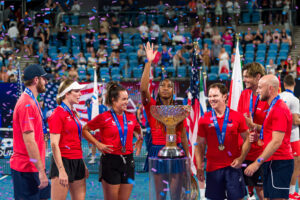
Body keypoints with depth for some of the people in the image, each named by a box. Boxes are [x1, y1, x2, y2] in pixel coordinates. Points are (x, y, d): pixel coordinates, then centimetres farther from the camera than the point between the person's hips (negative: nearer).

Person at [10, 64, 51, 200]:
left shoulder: (32, 102, 14)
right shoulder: (27, 104, -18)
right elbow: (29, 141, -23)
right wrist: (41, 171, -23)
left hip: (35, 168, 10)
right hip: (27, 168, -10)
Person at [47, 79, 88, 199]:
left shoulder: (73, 113, 14)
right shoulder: (57, 114, -11)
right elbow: (54, 145, -16)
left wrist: (83, 165, 18)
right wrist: (61, 171, -20)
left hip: (77, 162, 9)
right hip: (63, 161, -9)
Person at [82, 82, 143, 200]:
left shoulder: (131, 117, 7)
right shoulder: (104, 117, -7)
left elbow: (138, 129, 29)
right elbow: (85, 130, 1)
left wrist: (140, 141, 12)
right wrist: (98, 144, -8)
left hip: (128, 161, 5)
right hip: (110, 161, -5)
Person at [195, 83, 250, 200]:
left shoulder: (237, 117, 0)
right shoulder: (204, 120, 2)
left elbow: (247, 139, 5)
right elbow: (200, 144, 6)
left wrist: (241, 158, -7)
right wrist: (199, 166, -2)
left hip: (233, 166, -1)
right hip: (213, 167, 1)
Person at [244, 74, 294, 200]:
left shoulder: (279, 109, -15)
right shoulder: (273, 108, 19)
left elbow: (277, 142, -21)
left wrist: (257, 162, -21)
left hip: (279, 162, -11)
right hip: (272, 162, 11)